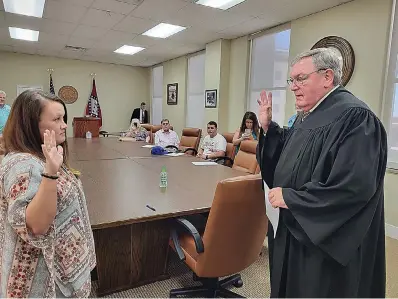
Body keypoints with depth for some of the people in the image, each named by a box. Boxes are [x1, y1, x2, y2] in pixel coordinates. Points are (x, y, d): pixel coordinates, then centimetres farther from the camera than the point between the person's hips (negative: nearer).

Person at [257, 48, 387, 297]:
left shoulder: (354, 117, -22)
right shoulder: (307, 116, 8)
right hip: (297, 228, 9)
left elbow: (355, 188, -31)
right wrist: (268, 128, 0)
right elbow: (288, 158, 14)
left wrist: (290, 199, -23)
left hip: (327, 239, -9)